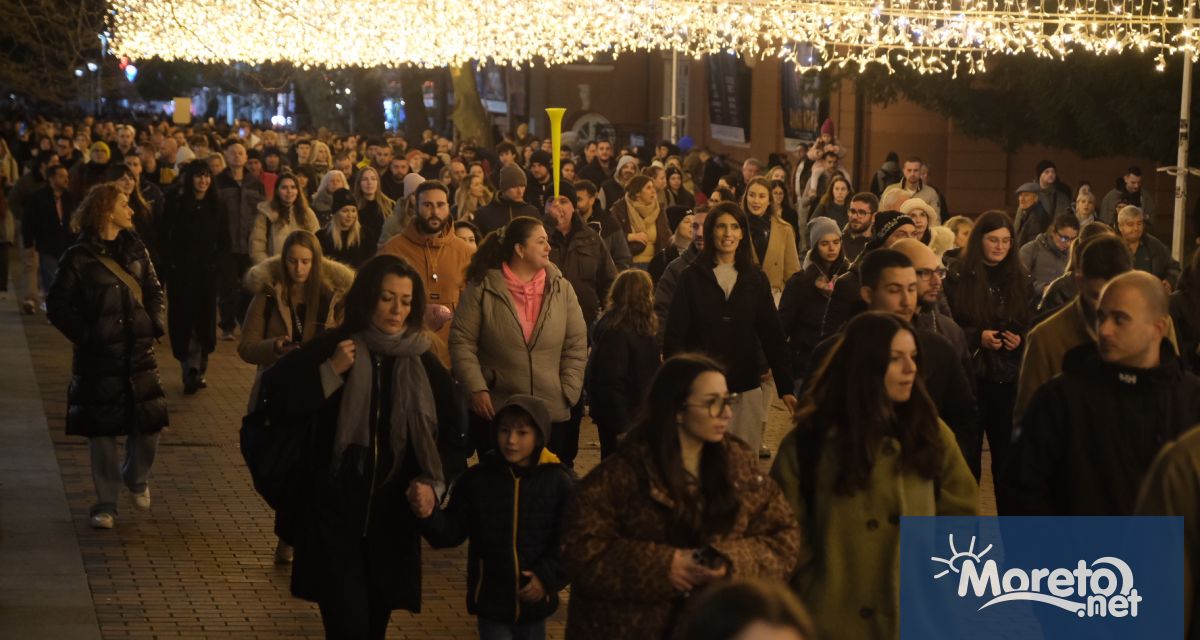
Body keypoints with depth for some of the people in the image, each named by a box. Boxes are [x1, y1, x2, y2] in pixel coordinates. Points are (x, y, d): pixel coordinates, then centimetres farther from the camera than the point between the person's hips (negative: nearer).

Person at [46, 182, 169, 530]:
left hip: (138, 354, 4)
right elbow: (57, 306, -6)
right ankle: (106, 503, 12)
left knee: (149, 423, 4)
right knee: (102, 432, 1)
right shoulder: (78, 258, -8)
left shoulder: (135, 249, 7)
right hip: (98, 358, -4)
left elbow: (154, 290, 16)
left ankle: (137, 478, 32)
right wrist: (85, 336, -11)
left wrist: (153, 324, 3)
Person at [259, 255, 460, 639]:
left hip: (393, 519, 3)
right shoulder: (333, 348, -4)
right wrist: (331, 373, -17)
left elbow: (451, 432, 12)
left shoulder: (423, 363, 4)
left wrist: (432, 482, -2)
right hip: (334, 515, -3)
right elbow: (275, 403, -10)